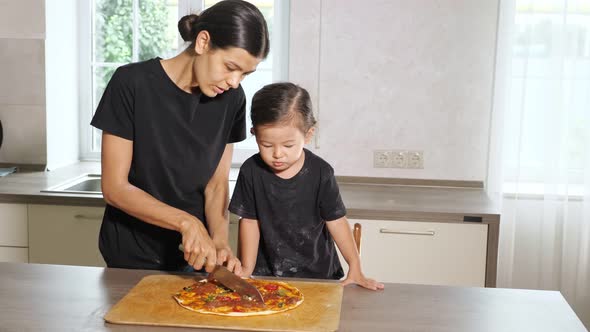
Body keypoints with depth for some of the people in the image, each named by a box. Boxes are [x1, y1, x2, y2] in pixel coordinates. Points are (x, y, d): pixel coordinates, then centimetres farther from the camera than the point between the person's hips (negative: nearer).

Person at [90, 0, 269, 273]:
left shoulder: (232, 98, -6)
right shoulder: (132, 84, -19)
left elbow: (217, 184, -3)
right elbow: (115, 188, -18)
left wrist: (219, 240, -21)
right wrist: (185, 221, -29)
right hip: (133, 259, -3)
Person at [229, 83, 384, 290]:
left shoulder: (320, 172, -9)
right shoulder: (251, 171, -6)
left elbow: (336, 221, -4)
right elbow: (249, 221, 1)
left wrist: (355, 269, -6)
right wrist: (246, 269, -2)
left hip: (316, 271, 0)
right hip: (267, 272, 1)